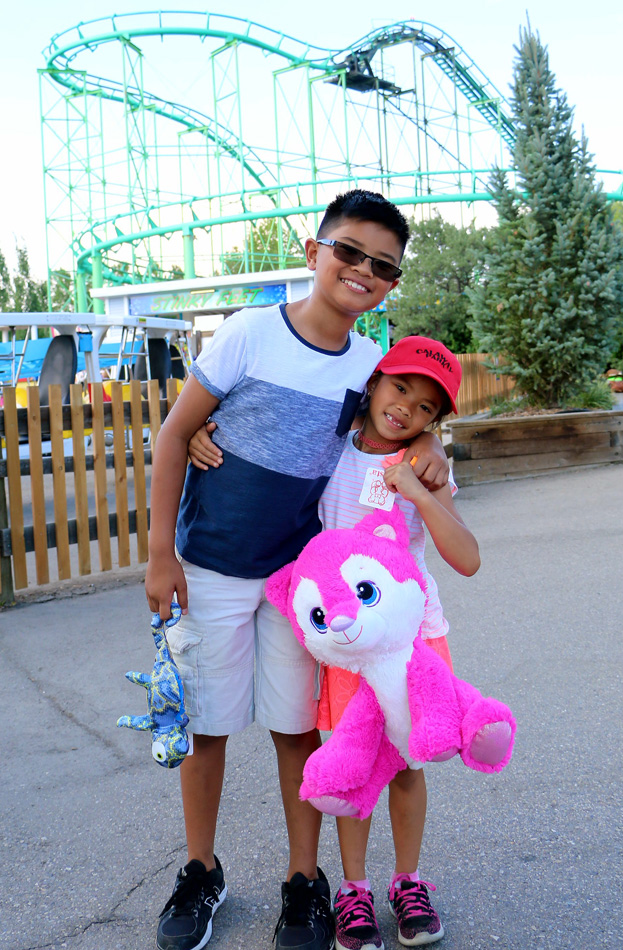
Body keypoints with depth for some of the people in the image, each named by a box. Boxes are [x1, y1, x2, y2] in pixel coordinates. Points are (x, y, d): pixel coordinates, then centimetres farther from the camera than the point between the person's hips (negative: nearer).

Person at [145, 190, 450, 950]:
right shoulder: (250, 333, -12)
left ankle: (305, 880, 26)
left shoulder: (371, 363, -2)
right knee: (205, 722, 9)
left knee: (298, 724, 8)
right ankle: (200, 871, 29)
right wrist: (160, 551, -10)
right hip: (209, 569, -2)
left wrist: (428, 443, -7)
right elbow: (175, 432, -8)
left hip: (300, 570, 2)